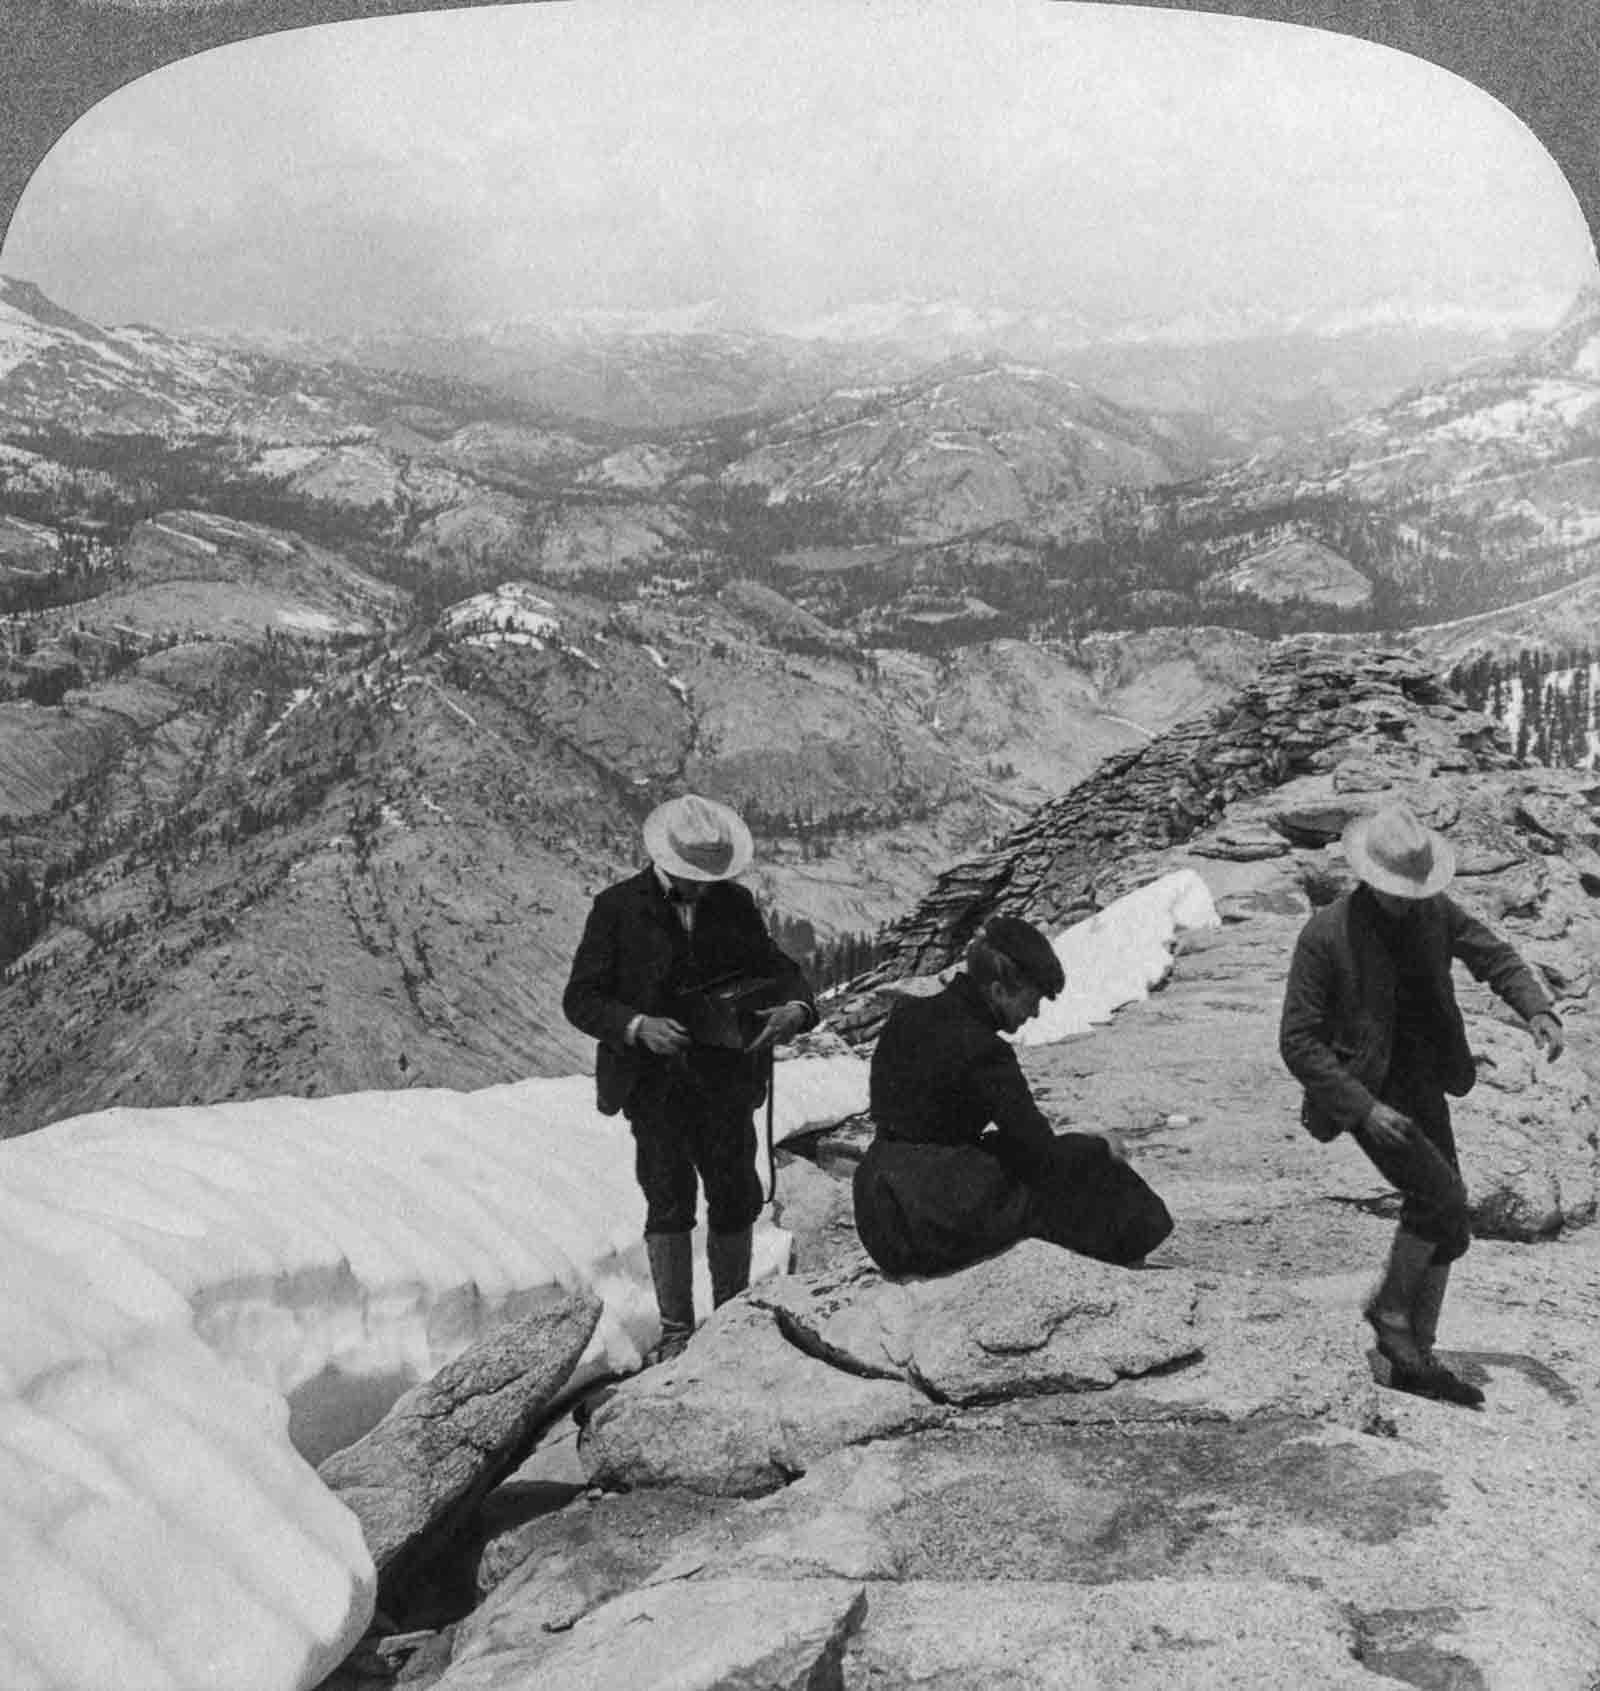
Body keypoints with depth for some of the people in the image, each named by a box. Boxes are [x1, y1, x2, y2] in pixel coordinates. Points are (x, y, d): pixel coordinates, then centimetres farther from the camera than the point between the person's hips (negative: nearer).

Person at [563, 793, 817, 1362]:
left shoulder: (734, 904, 6)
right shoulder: (617, 908, -4)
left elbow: (775, 967, 10)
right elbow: (580, 999, -4)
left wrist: (796, 1006, -14)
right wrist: (638, 1027, -21)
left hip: (725, 1080, 3)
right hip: (655, 1081, -3)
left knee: (735, 1200, 7)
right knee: (669, 1203, -4)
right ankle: (675, 1330, 10)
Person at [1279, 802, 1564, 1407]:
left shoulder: (1433, 911, -2)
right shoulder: (1324, 935, -18)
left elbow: (1493, 955, 7)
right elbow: (1298, 1041, -17)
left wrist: (1538, 1010, -14)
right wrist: (1365, 1109, -24)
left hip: (1424, 1089, 7)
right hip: (1367, 1094, -7)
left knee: (1446, 1226, 9)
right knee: (1444, 1200, -20)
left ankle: (1415, 1357, 24)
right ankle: (1388, 1308, 5)